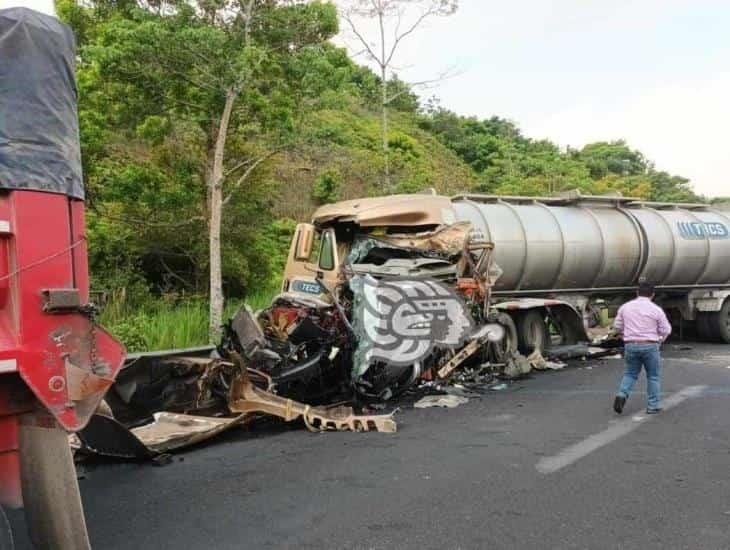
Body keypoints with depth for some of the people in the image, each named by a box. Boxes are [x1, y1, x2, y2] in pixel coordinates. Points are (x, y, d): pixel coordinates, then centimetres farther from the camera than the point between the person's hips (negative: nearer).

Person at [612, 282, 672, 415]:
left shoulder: (625, 307, 2)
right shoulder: (656, 309, -7)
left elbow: (617, 326, 9)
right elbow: (666, 330, -2)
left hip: (630, 345, 3)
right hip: (650, 346, -3)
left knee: (630, 373, 17)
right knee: (654, 376, 12)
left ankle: (622, 395, -5)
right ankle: (653, 406, 12)